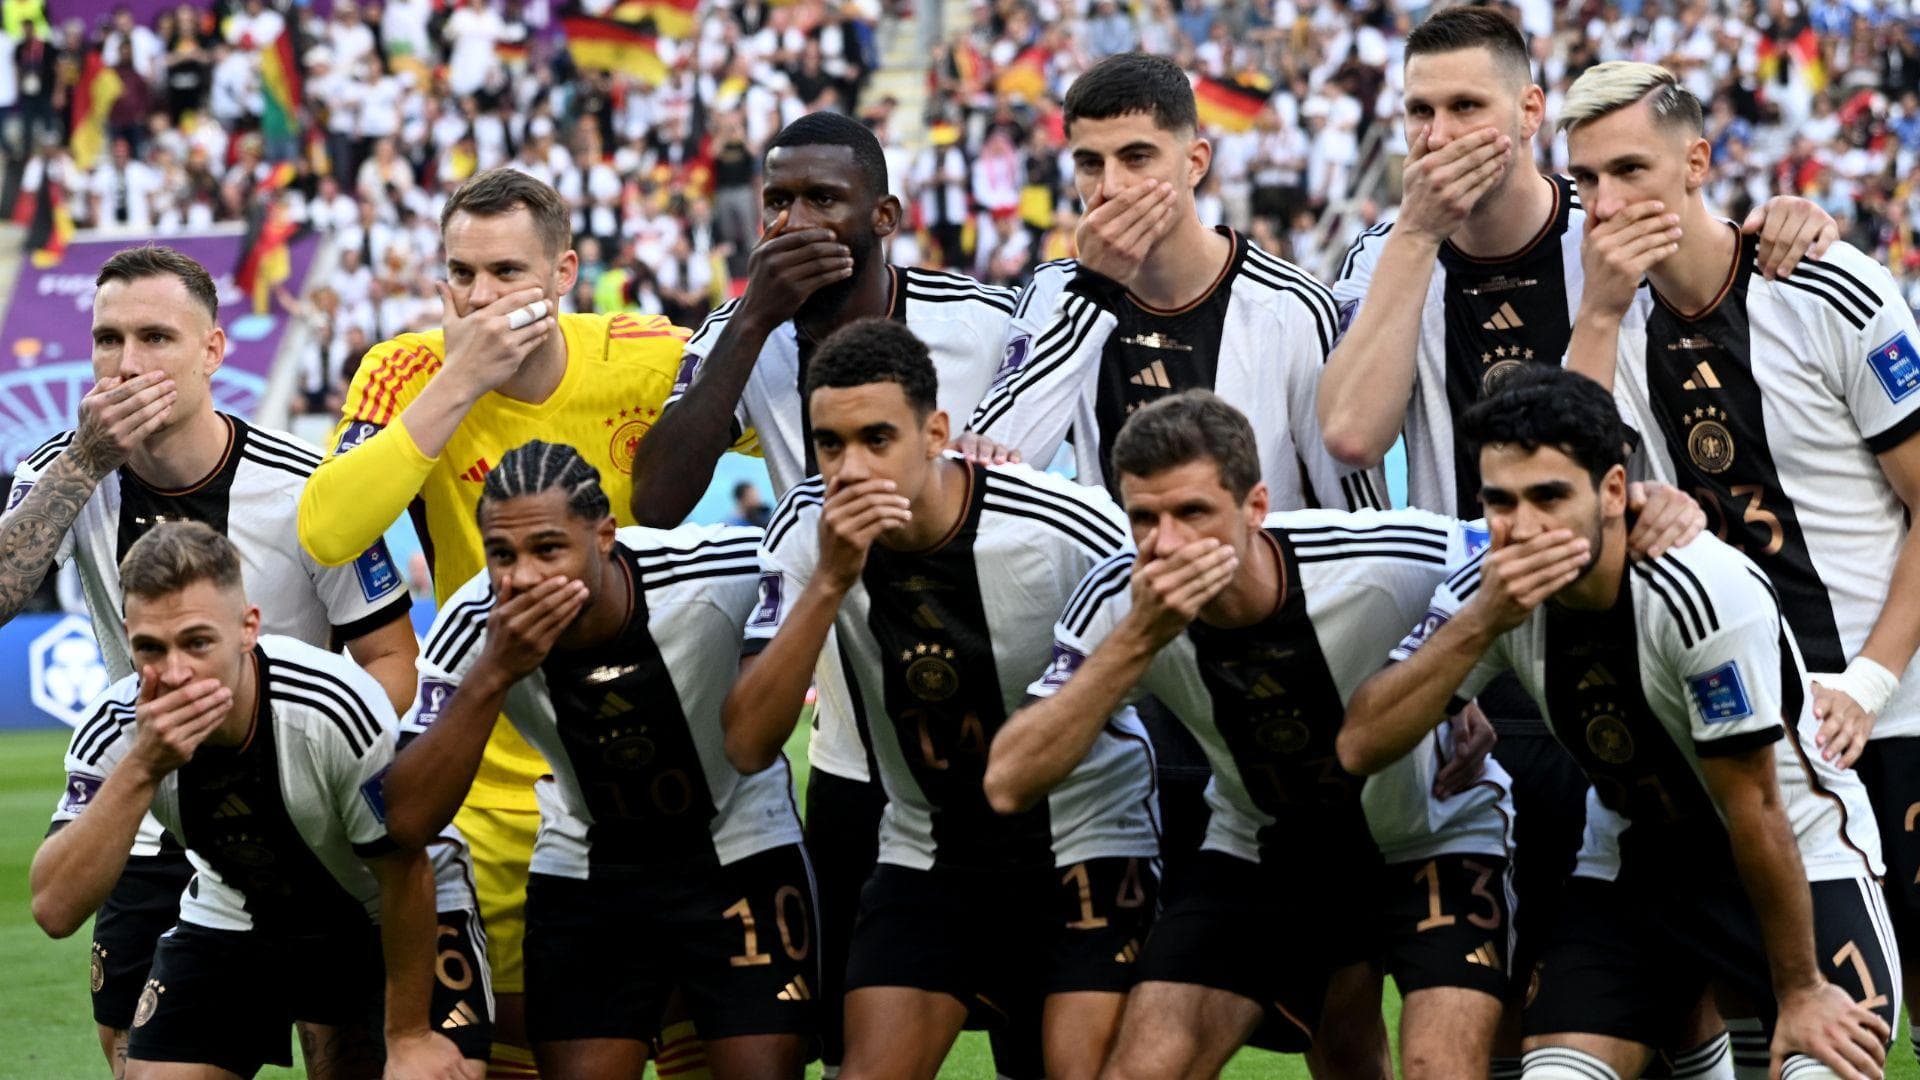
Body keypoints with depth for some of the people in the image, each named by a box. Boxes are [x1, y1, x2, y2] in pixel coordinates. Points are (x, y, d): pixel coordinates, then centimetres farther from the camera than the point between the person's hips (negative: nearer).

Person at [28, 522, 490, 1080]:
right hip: (234, 916, 3)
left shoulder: (336, 707, -34)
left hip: (388, 916, -3)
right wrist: (140, 770, -41)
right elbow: (54, 910, -31)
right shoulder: (116, 729, -23)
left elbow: (405, 873, -21)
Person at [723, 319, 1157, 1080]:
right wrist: (829, 582, -31)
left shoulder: (1071, 530, -23)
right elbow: (749, 746, -21)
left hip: (1086, 842, -3)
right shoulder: (807, 532, -14)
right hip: (927, 853, 3)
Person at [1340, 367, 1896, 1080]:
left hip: (1799, 856, -4)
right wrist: (1481, 624, -32)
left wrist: (1801, 992, -14)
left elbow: (1754, 812, -21)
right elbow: (1360, 746, -21)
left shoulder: (1706, 594, -28)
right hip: (1632, 862, 4)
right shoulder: (1488, 591, -14)